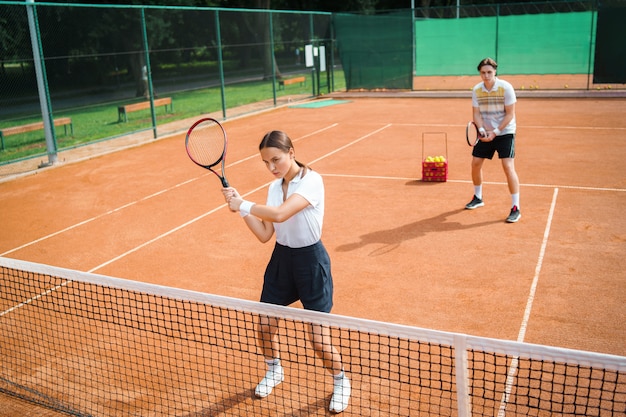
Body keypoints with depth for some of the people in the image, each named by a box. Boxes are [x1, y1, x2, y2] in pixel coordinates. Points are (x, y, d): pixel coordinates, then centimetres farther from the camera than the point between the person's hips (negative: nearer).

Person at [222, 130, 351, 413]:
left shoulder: (311, 180, -19)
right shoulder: (274, 187, 4)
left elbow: (280, 214, -33)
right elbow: (264, 235, 1)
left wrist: (242, 204, -21)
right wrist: (239, 206, -7)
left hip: (310, 260, -6)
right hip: (281, 258, 7)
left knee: (318, 339, -4)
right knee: (264, 325, 10)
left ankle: (340, 381, 26)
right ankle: (274, 370, 41)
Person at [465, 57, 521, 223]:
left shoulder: (506, 88, -16)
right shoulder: (476, 90, -3)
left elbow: (510, 114, -14)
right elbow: (476, 113, -1)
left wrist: (495, 132, -20)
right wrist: (482, 130, -18)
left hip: (505, 132, -5)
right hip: (486, 133, 5)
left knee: (508, 167, -15)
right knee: (475, 163, 6)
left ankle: (515, 209, -9)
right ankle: (478, 198, 31)